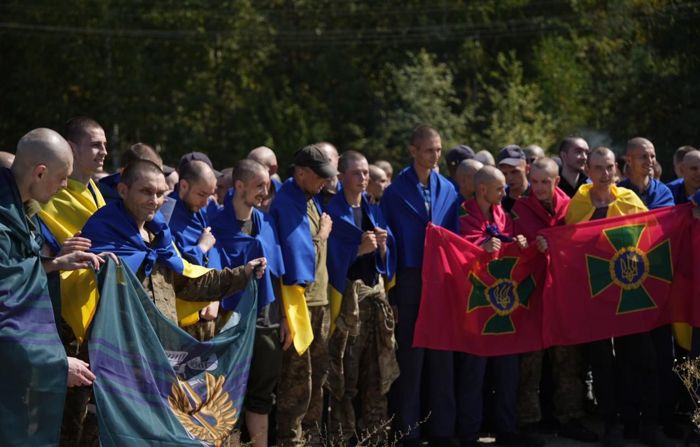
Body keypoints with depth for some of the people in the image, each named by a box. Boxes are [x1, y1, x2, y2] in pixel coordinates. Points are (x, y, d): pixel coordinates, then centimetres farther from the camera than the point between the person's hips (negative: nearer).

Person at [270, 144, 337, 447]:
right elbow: (299, 252, -20)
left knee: (318, 374, 15)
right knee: (297, 377, -4)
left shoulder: (312, 199, 13)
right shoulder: (286, 204, -16)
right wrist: (321, 236, -6)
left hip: (319, 298, 9)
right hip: (299, 299, -9)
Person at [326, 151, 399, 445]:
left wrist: (382, 246, -7)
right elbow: (331, 256, -10)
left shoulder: (374, 212, 15)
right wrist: (359, 249, -20)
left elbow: (387, 258, 13)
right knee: (344, 372, -6)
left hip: (375, 294, 6)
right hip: (346, 296, -5)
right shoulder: (332, 211, -3)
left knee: (376, 371, 5)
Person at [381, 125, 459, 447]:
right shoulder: (395, 192, -3)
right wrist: (390, 295, -7)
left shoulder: (448, 190, 7)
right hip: (409, 283, -3)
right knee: (410, 358, 2)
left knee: (442, 358, 7)